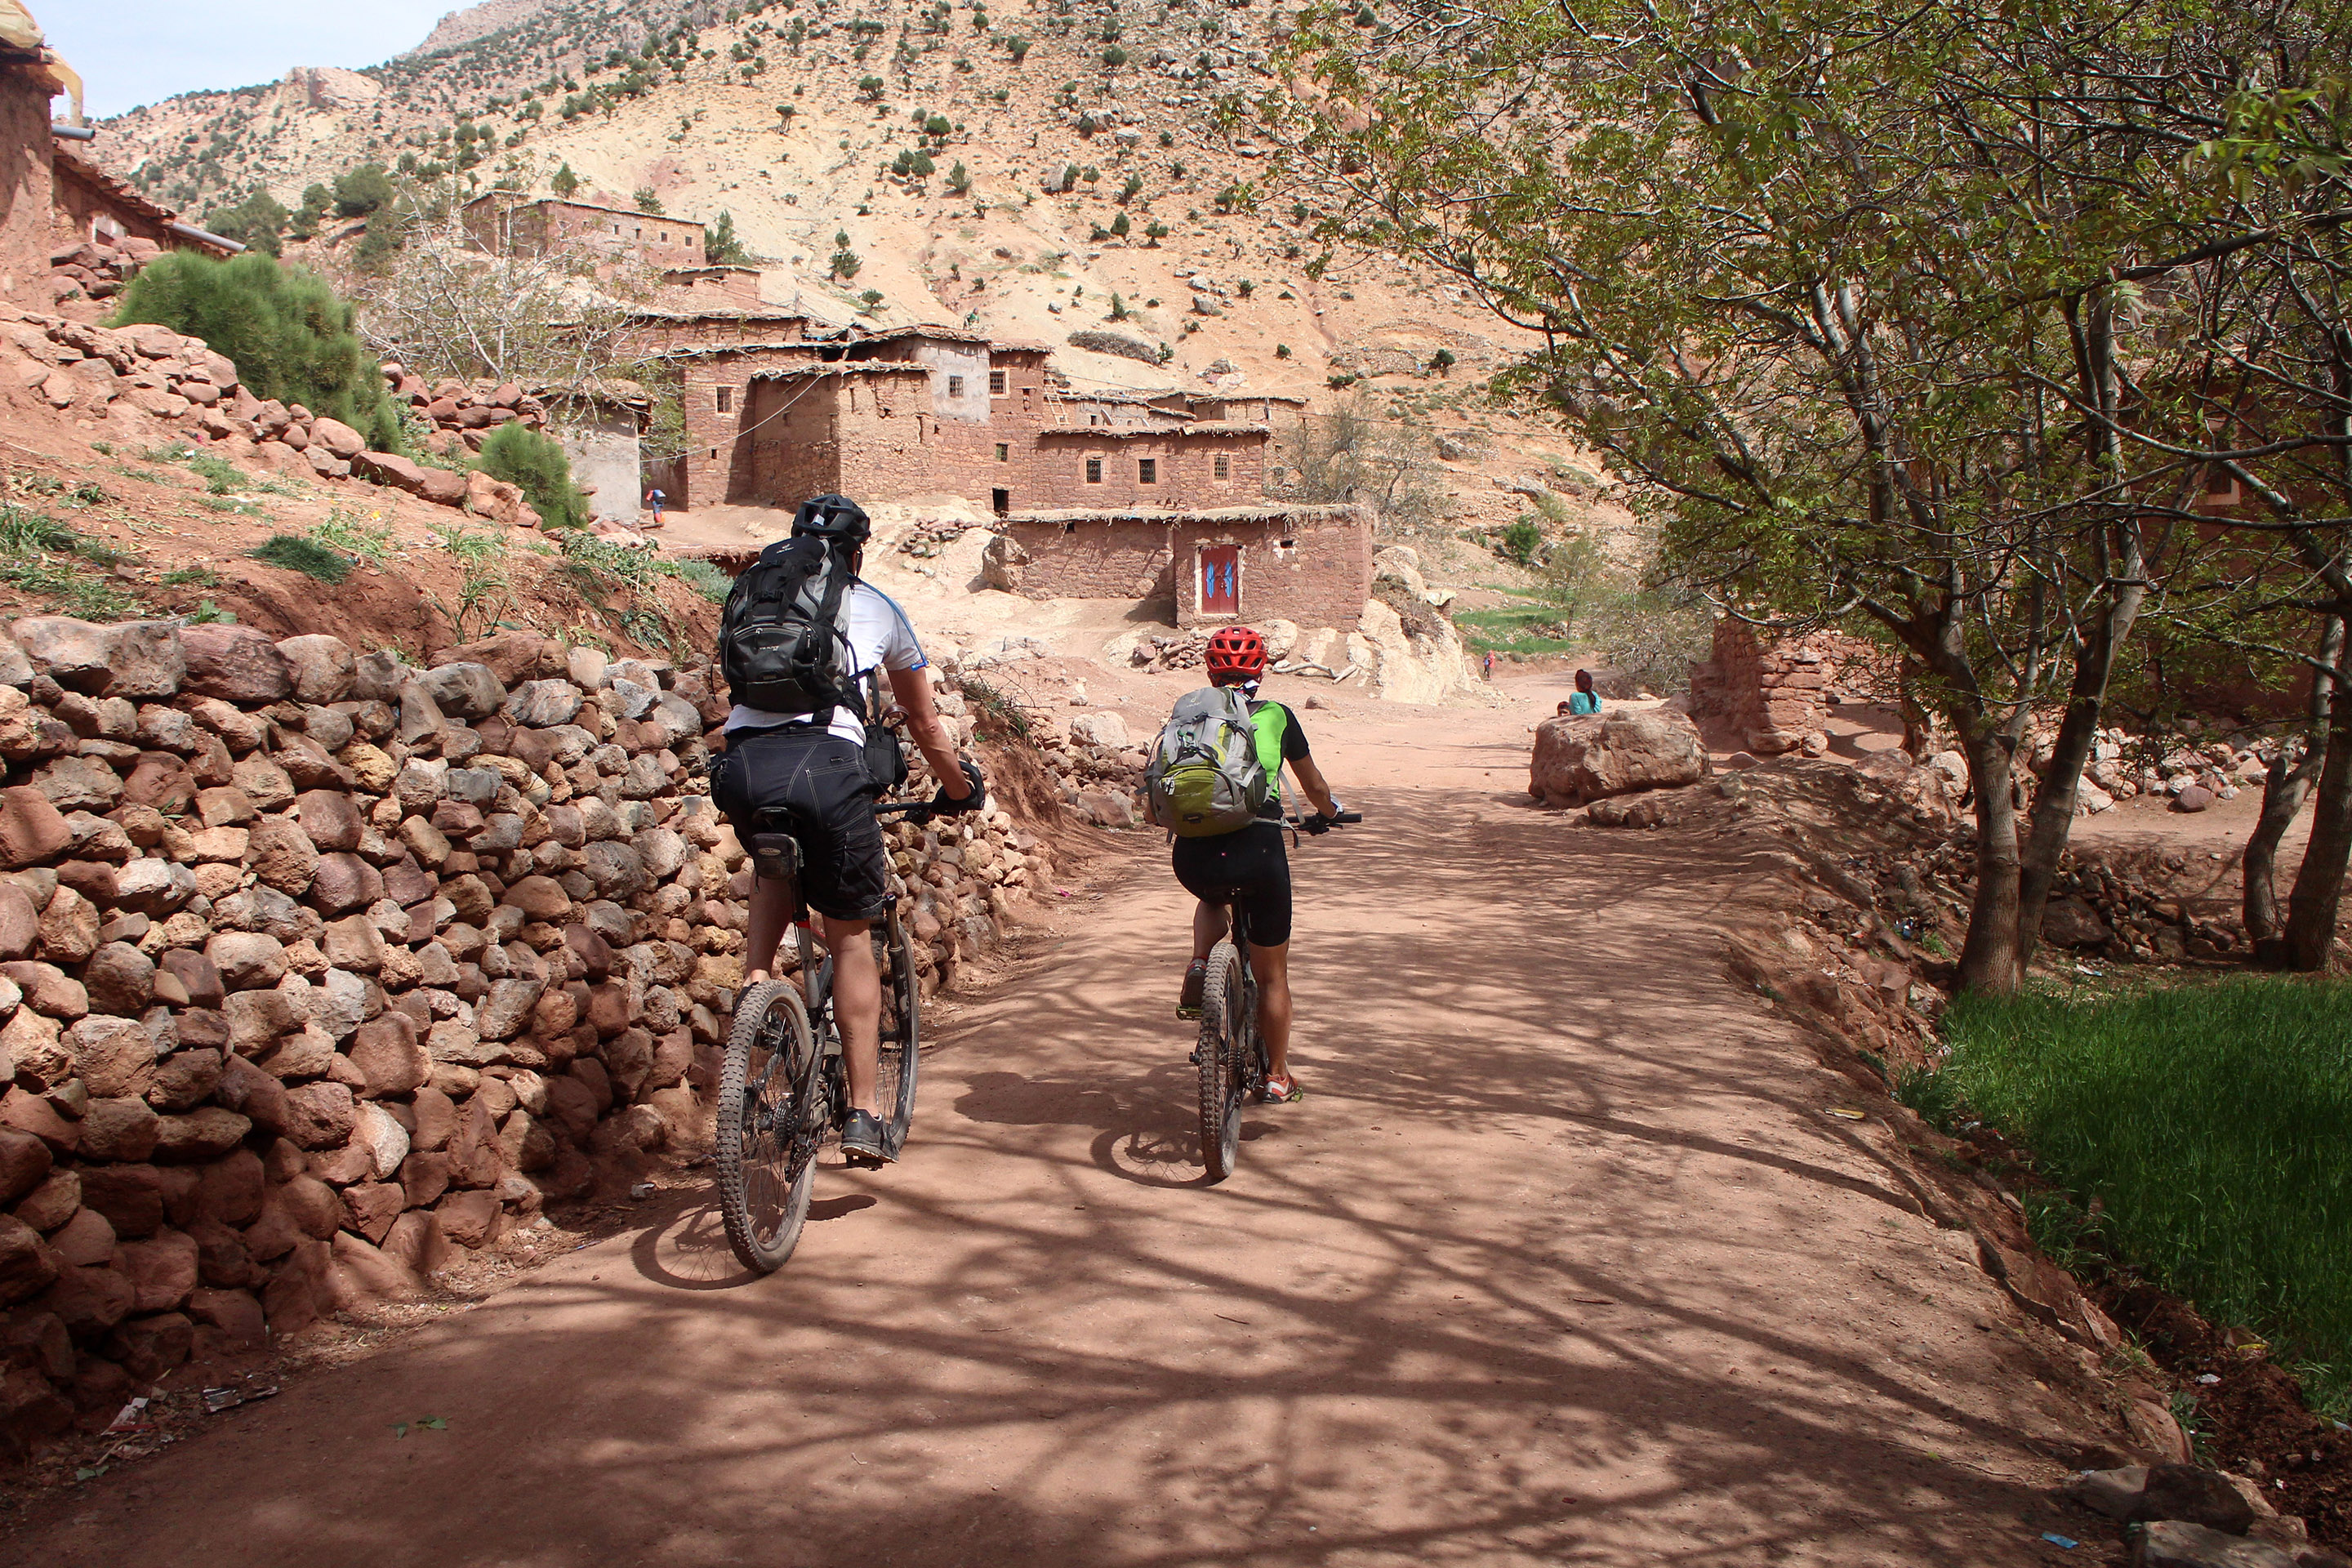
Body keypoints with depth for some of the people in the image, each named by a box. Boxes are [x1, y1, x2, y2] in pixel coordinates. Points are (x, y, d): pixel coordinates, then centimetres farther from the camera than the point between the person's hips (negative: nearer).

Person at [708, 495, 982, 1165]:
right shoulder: (876, 608, 24)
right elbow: (924, 722, 33)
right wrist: (960, 789, 49)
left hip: (743, 762, 3)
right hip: (826, 763, -2)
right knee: (850, 934, 12)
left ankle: (755, 981, 11)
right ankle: (863, 1112, 12)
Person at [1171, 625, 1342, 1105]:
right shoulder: (1276, 716, 11)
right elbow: (1315, 787, 24)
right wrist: (1326, 813, 45)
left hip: (1195, 858, 2)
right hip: (1258, 851, -2)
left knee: (1212, 899, 40)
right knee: (1272, 975, 18)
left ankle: (1199, 968, 16)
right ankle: (1278, 1077, 26)